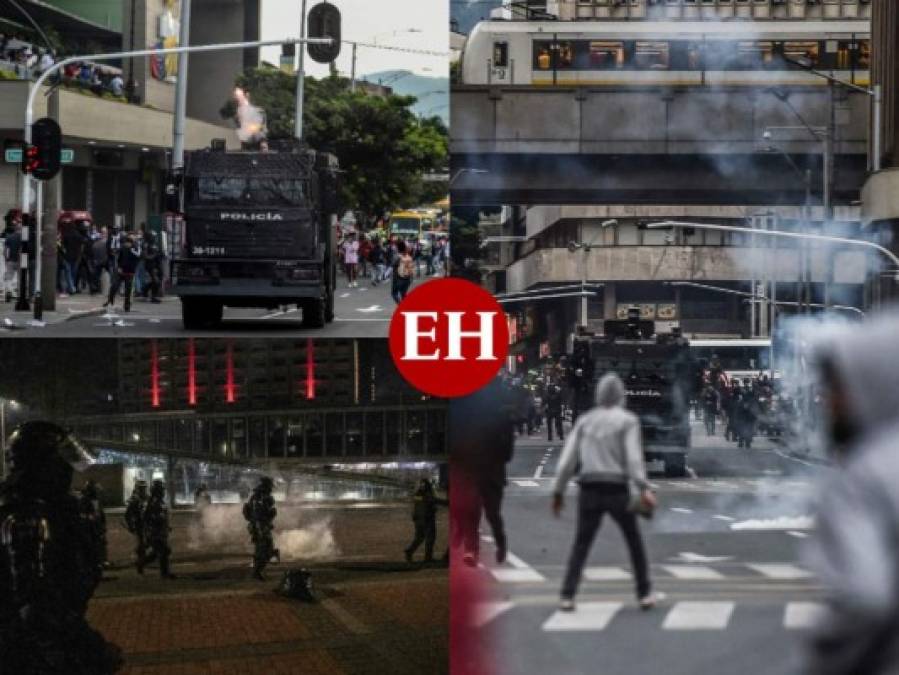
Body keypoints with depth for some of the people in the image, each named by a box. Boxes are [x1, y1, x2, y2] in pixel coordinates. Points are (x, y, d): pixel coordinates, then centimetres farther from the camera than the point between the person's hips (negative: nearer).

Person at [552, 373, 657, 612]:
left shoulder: (585, 420, 11)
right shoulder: (627, 420, 0)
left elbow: (568, 458, 6)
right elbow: (633, 456, -14)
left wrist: (558, 492, 10)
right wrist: (643, 489, -22)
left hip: (590, 490, 2)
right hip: (617, 490, -2)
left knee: (581, 545, 7)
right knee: (635, 542, 14)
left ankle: (567, 596, -6)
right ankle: (645, 595, 12)